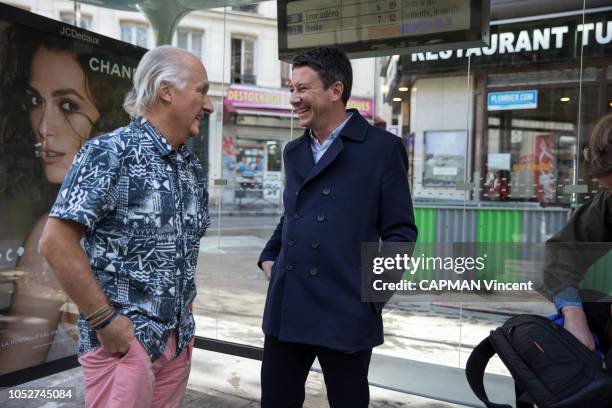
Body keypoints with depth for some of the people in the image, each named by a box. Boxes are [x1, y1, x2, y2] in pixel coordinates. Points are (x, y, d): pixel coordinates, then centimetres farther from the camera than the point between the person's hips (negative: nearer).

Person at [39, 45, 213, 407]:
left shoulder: (193, 167, 8)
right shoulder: (110, 152, -14)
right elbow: (56, 241, -18)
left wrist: (185, 303, 10)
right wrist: (105, 320, -17)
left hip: (179, 337, 7)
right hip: (124, 337, -7)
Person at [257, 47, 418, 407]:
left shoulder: (382, 148, -5)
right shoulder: (294, 151, 13)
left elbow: (400, 231, -6)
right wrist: (269, 256, 11)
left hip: (346, 312, -5)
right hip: (286, 308, 6)